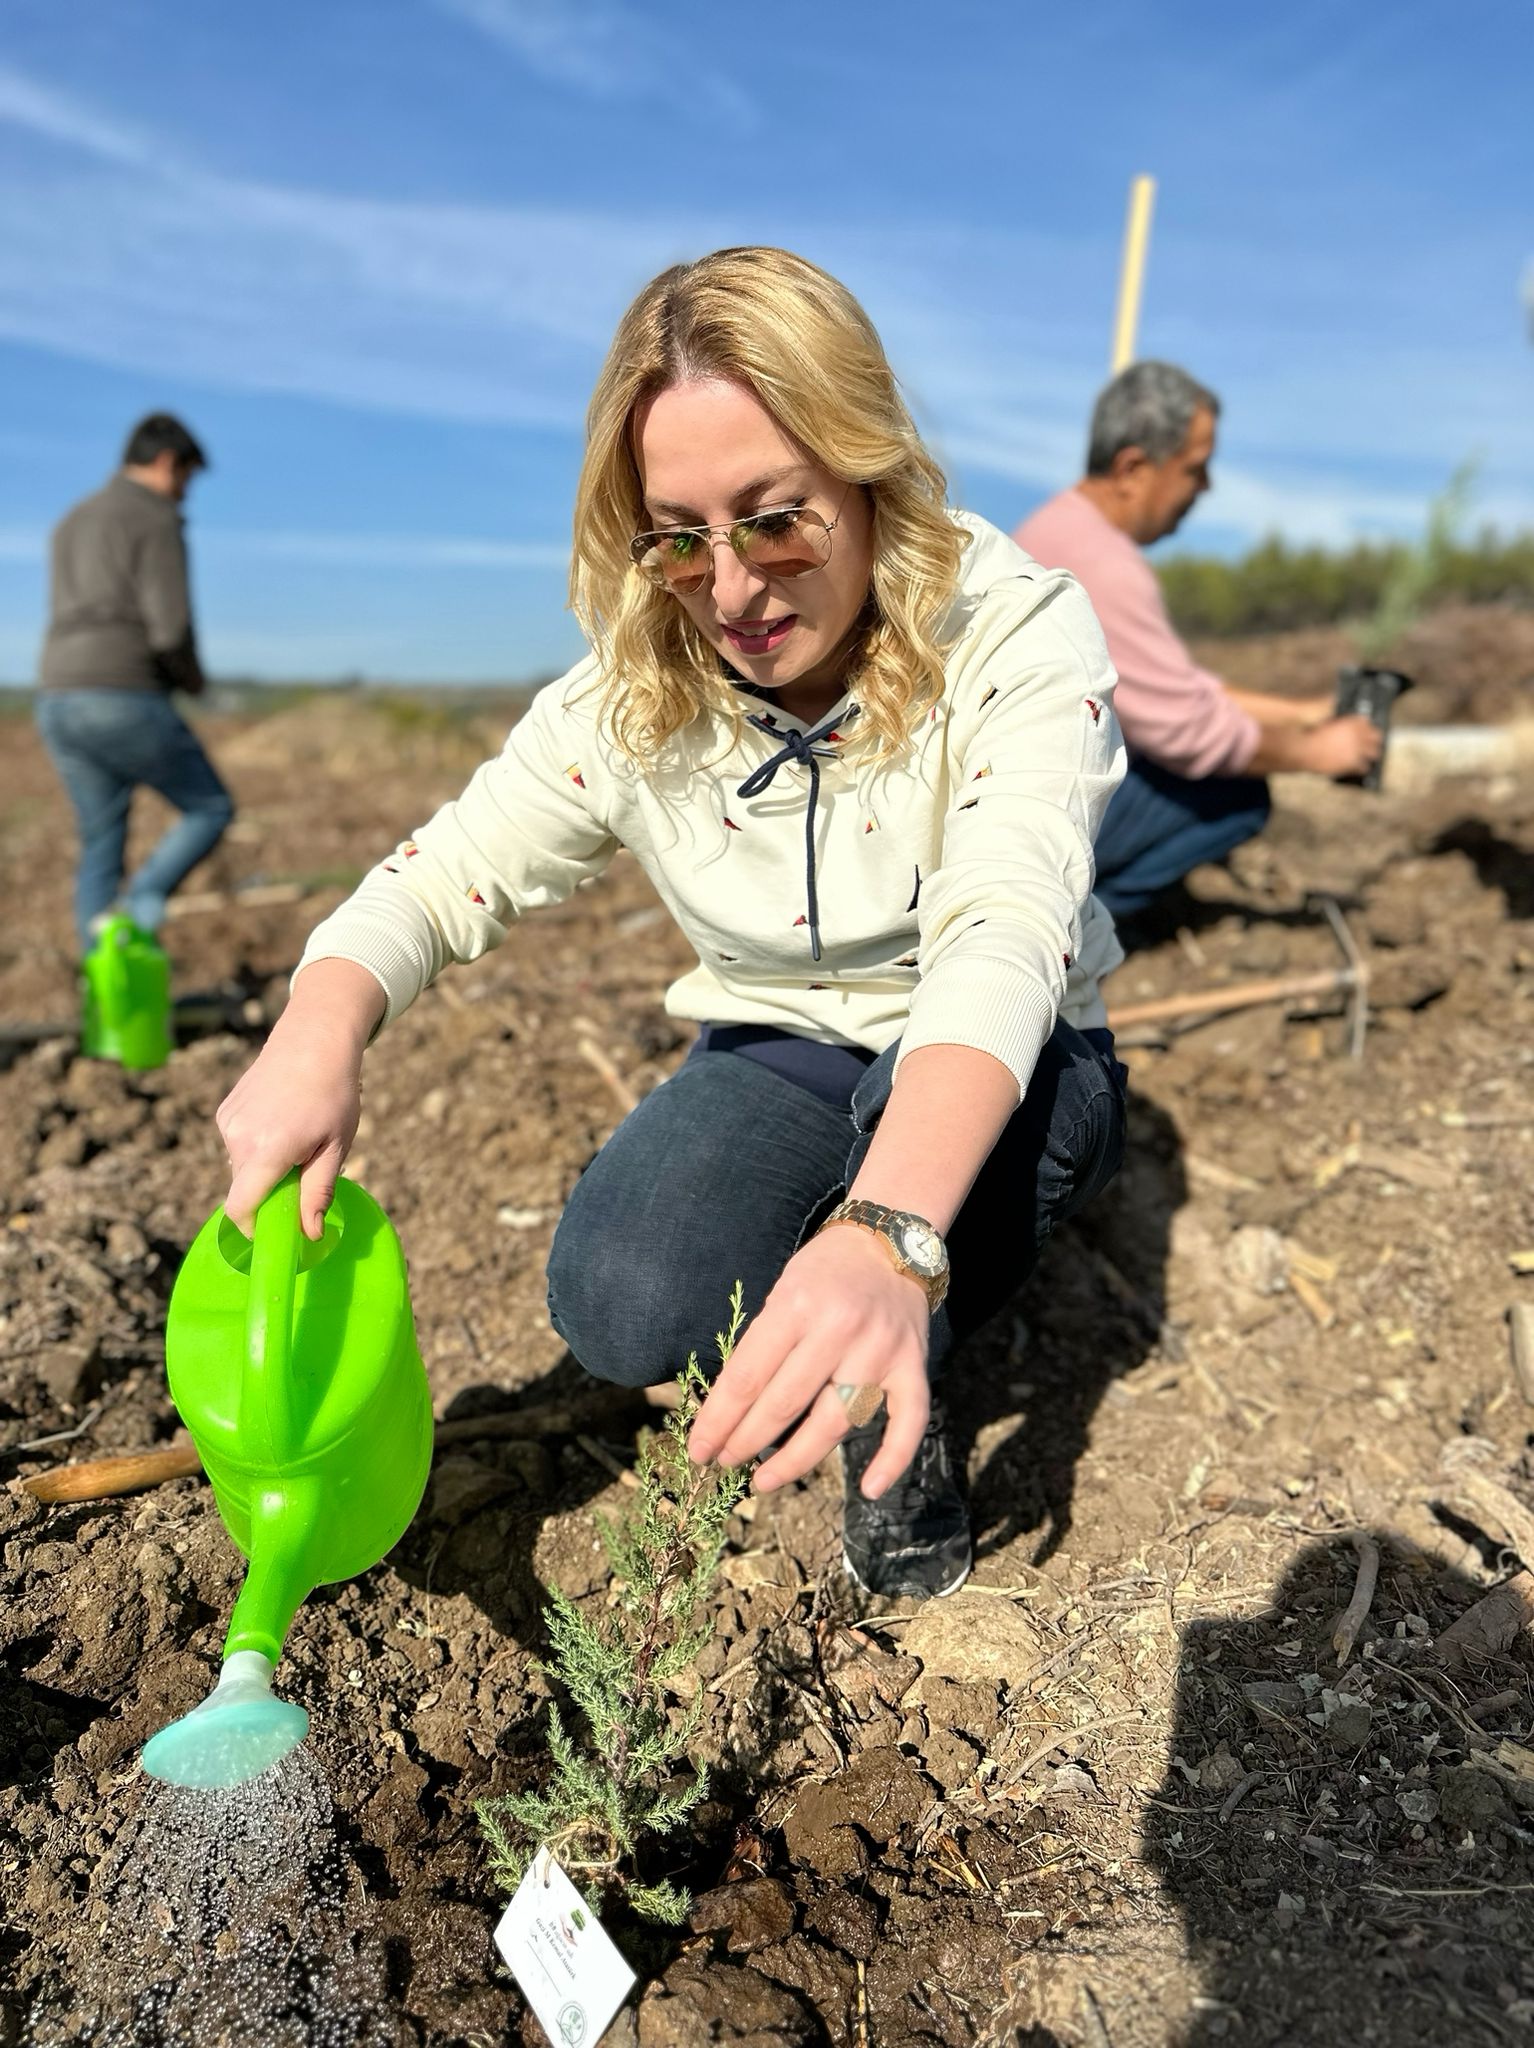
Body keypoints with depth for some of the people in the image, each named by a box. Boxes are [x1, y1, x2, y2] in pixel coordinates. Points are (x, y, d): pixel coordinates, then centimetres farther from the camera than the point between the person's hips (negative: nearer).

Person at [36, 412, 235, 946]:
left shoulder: (73, 524, 23)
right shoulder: (157, 523, -6)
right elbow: (172, 629, -16)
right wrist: (193, 677, 6)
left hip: (60, 705, 8)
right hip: (125, 704, -8)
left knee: (102, 847, 12)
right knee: (210, 810, 9)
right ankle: (136, 909, -11)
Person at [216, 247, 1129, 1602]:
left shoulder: (1013, 637, -23)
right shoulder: (634, 696, -12)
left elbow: (1003, 939, -39)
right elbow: (443, 876, -6)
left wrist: (887, 1234, -56)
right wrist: (316, 1041, -28)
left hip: (1013, 1077, -1)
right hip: (783, 1058, 2)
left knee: (946, 1094, -38)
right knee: (619, 1311, -25)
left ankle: (902, 1396, -7)